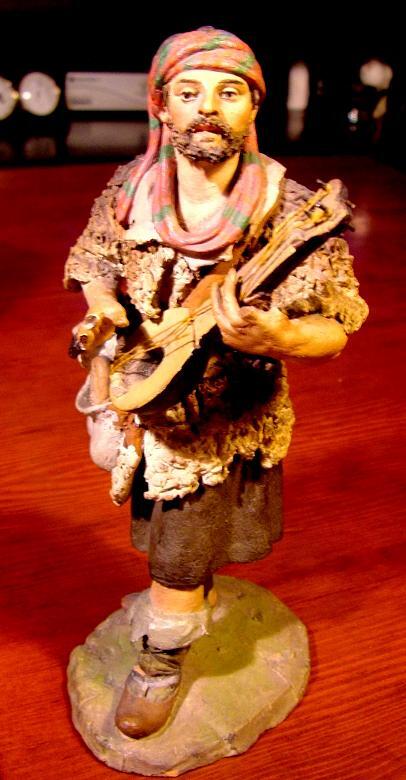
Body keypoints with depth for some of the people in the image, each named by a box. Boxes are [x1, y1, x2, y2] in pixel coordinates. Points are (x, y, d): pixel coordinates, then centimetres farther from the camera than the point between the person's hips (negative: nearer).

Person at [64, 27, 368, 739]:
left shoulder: (294, 215, -22)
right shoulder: (127, 191, -9)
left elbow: (335, 331, -16)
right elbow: (93, 263, 9)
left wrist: (277, 338, -37)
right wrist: (103, 312, -12)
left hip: (224, 427, -4)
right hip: (138, 407, 5)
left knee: (178, 566, 9)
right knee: (163, 536, 28)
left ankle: (162, 661, 43)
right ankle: (192, 597, 64)